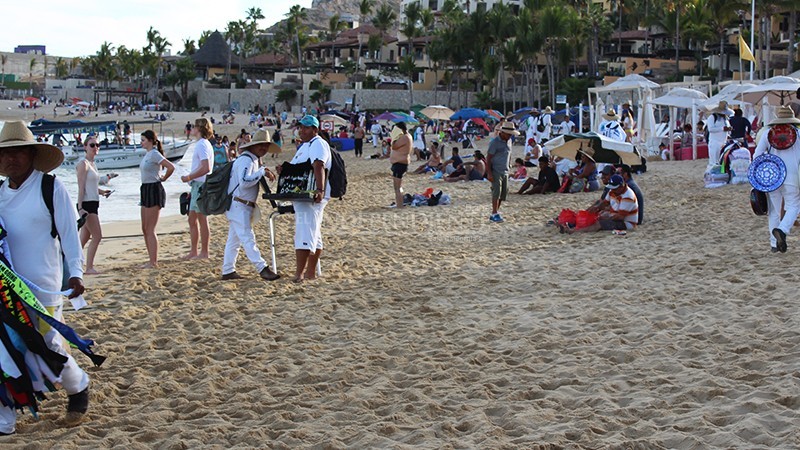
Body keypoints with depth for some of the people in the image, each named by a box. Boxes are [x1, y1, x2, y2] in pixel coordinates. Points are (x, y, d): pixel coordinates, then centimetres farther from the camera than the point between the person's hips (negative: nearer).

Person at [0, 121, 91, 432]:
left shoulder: (51, 187, -8)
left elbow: (69, 232, -9)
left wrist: (75, 272, -13)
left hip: (43, 287, -5)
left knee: (51, 347, -1)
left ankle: (78, 389, 29)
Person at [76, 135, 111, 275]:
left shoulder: (93, 164, 16)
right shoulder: (83, 164, -10)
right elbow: (81, 187, -16)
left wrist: (101, 191, 10)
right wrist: (80, 208, -20)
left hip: (93, 203, 9)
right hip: (86, 204, -9)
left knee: (84, 238, 11)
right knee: (97, 236, -8)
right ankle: (89, 267, -2)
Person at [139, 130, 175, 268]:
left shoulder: (154, 154, -14)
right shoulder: (147, 154, 14)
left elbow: (171, 167, -24)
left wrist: (163, 178, -9)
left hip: (154, 190, -10)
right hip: (146, 190, 10)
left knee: (150, 230, -8)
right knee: (145, 229, 12)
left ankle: (153, 262, -4)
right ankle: (152, 260, 17)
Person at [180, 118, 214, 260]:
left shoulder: (202, 144, -14)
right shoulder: (203, 144, 17)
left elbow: (206, 168, -24)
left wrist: (189, 177, -17)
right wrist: (190, 179, 17)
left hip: (201, 185, -10)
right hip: (198, 185, 10)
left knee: (202, 219, -4)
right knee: (192, 220, 13)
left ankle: (204, 252, 2)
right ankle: (194, 252, 19)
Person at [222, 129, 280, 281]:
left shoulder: (253, 160, 17)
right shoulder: (245, 160, -16)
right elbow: (244, 182, -26)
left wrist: (264, 173, 7)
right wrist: (262, 172, -23)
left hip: (243, 207, 11)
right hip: (238, 205, -11)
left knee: (234, 239, 12)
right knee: (247, 238, -12)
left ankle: (228, 271, 17)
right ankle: (262, 268, -17)